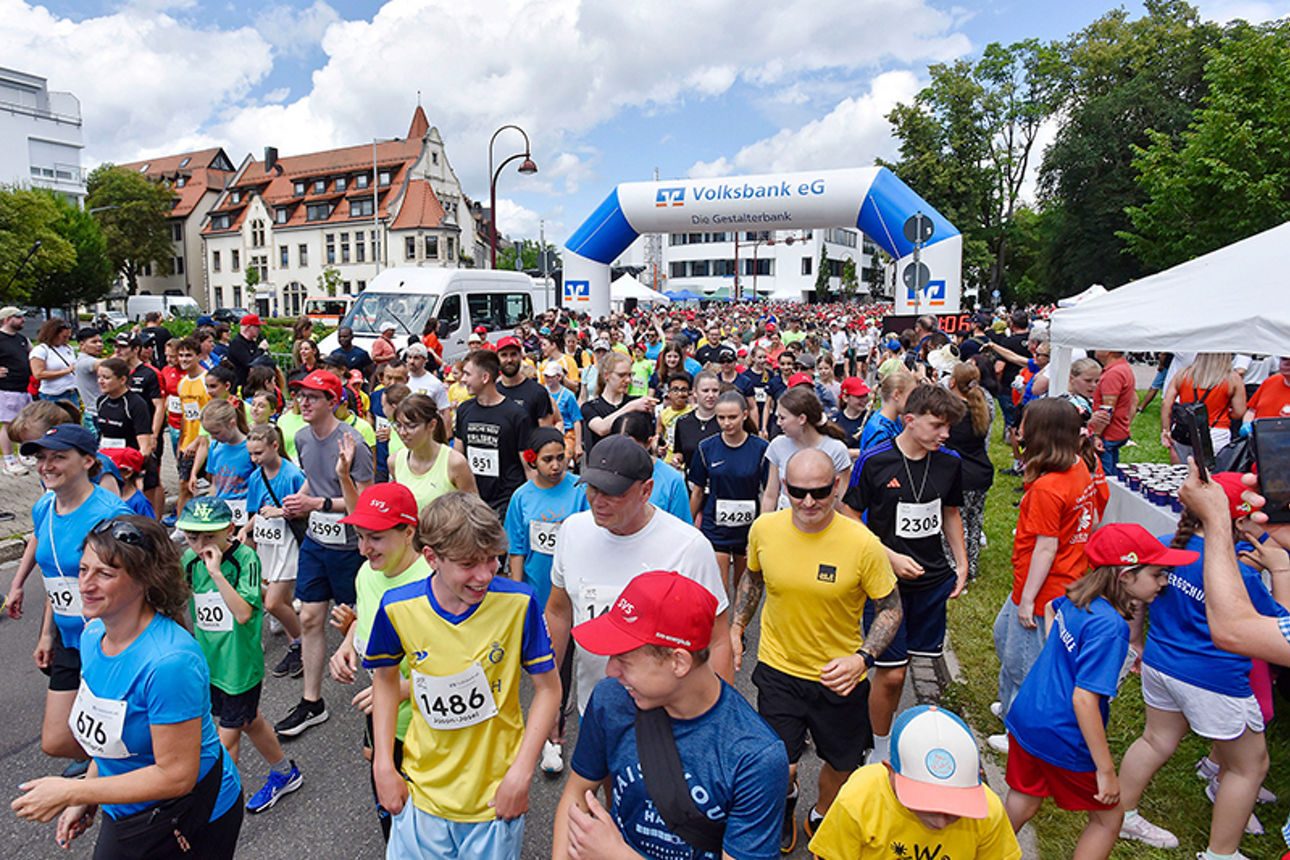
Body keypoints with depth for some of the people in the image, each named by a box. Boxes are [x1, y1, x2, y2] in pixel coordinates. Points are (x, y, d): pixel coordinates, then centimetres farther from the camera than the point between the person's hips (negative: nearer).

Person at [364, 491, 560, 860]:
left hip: (496, 795, -1)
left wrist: (521, 773, -13)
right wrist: (382, 764, 1)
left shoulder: (518, 603, -19)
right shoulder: (398, 608, -14)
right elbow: (385, 678, 5)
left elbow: (548, 687, -9)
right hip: (422, 791, 2)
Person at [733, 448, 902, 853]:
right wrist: (736, 628, 6)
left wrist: (862, 658, -22)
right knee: (780, 769, 0)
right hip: (778, 667, 1)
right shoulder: (764, 529, -13)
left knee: (842, 765, 18)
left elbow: (890, 608, -9)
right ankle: (787, 800, 39)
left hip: (839, 675, 0)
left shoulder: (863, 544, -21)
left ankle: (820, 818, 53)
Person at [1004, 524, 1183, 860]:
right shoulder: (1110, 627, -26)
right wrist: (1106, 770, -20)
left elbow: (1050, 609, 25)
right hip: (1063, 739, -7)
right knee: (1109, 818, 18)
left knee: (1022, 803, 24)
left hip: (1025, 717, 7)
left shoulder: (1076, 598, -1)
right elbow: (1084, 699, -27)